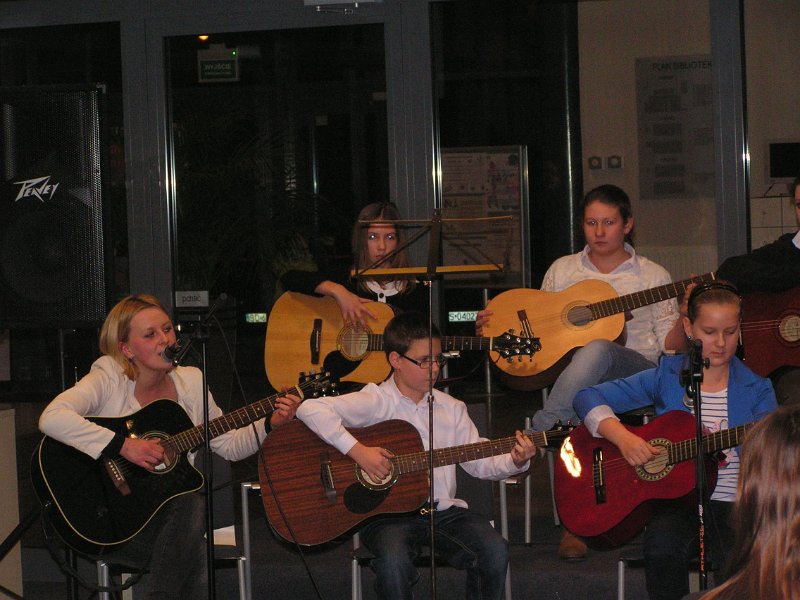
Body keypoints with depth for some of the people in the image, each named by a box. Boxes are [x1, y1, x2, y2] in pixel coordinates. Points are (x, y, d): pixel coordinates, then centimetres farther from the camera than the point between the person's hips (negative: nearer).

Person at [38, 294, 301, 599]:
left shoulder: (190, 381, 6)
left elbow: (230, 445, 15)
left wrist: (270, 424, -3)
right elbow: (51, 419, -29)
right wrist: (124, 445, -31)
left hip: (170, 510, 6)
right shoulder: (109, 378, -11)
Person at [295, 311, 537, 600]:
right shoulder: (377, 401, -4)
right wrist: (358, 451, -21)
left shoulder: (451, 408, 14)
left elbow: (480, 462, 14)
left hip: (444, 509, 4)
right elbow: (311, 409, -16)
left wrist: (514, 461, -7)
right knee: (393, 559, -36)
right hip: (387, 512, -4)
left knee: (494, 550, -21)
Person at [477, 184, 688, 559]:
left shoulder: (652, 276, 13)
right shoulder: (562, 270, 19)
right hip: (573, 374, 2)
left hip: (636, 373, -2)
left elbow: (671, 345, 8)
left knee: (597, 350, -40)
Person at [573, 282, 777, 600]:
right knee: (662, 542, -35)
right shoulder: (666, 377, 7)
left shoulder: (756, 389, 7)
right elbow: (588, 397, 4)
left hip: (733, 503, 0)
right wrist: (622, 437, -12)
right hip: (674, 499, 0)